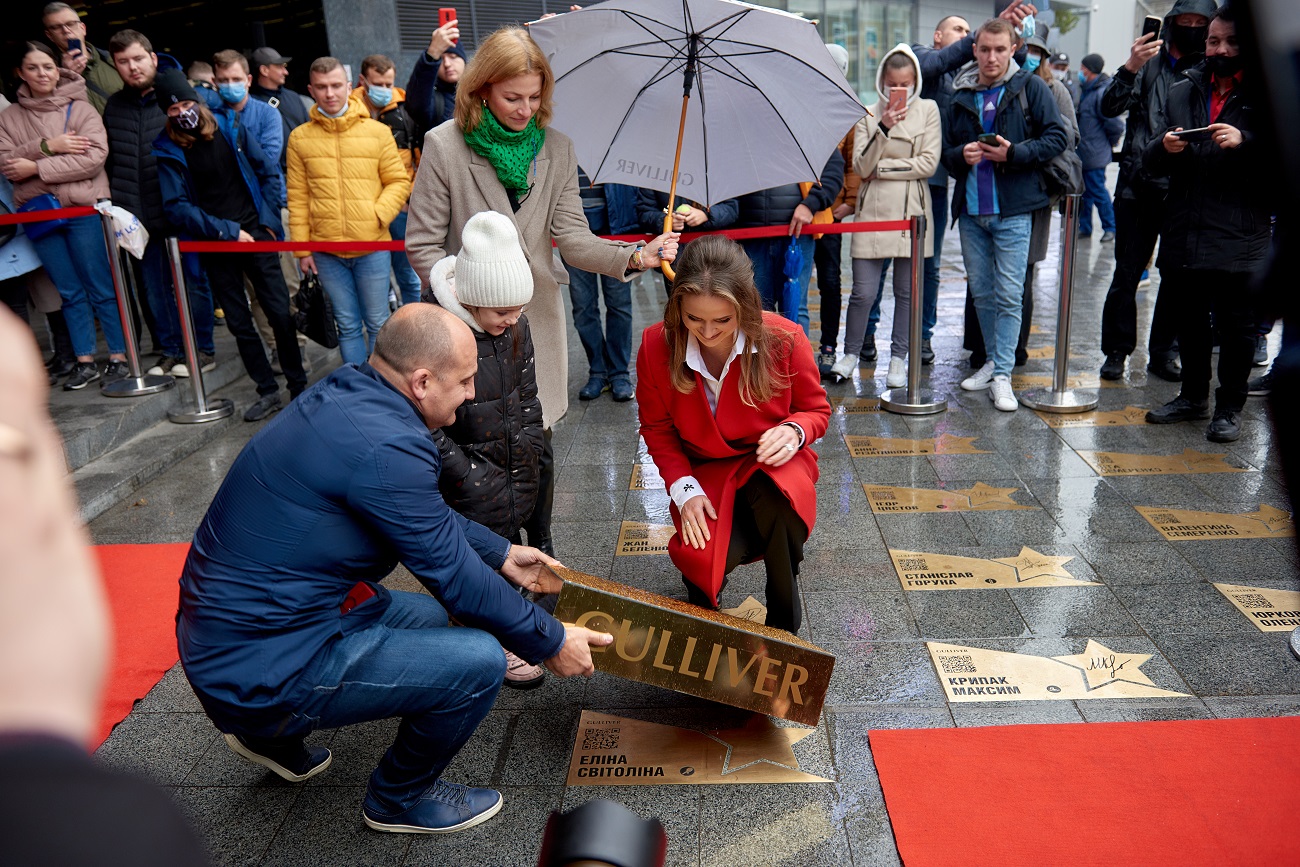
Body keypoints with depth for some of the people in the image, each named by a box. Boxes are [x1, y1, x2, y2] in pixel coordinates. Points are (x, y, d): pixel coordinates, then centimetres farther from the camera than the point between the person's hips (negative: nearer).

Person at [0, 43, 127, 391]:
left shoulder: (81, 109, 2)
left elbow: (94, 158, -12)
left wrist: (36, 169, -13)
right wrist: (48, 146, -13)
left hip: (84, 209, -3)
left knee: (102, 288, 0)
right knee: (70, 292, 9)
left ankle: (119, 358, 7)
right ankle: (85, 362, 14)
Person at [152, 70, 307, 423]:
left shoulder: (230, 128, 2)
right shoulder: (167, 152, -1)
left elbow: (269, 173, 7)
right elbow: (177, 207, -6)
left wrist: (268, 220, -2)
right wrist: (227, 231, -13)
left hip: (254, 234, 0)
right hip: (214, 246, 1)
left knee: (280, 312, -3)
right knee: (239, 323, 5)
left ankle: (298, 386, 8)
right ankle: (268, 391, 16)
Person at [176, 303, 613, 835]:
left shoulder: (344, 390, 3)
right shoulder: (386, 446, -26)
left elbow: (428, 517, 16)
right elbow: (453, 576, -17)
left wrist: (503, 555, 20)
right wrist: (550, 643, -4)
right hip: (262, 668, -10)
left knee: (427, 616, 23)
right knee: (479, 660, -15)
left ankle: (273, 736, 27)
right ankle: (400, 799, 13)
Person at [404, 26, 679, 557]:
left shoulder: (557, 150, 3)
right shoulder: (444, 145, -6)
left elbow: (572, 237, -5)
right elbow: (422, 244, -4)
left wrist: (634, 255, -22)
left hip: (536, 320, 2)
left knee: (537, 447, 7)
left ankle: (540, 550, 28)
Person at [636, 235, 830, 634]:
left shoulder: (784, 339, -16)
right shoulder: (657, 346, -13)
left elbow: (815, 409, 2)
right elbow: (656, 428, 2)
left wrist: (794, 431, -22)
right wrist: (683, 489, -12)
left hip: (772, 461, -1)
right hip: (705, 471, 1)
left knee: (776, 496, -39)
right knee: (703, 560, -28)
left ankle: (784, 626, -12)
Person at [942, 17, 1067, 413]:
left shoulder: (1030, 88, 0)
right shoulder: (962, 97, 11)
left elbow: (1056, 137, -4)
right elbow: (946, 151, 15)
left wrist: (1014, 153, -16)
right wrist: (961, 155, -7)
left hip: (1012, 210, -4)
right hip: (970, 211, 5)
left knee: (1009, 295, -4)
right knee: (981, 292, 12)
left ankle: (1002, 375, 0)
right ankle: (992, 362, 26)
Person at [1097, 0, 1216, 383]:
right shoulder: (1149, 63, 5)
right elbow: (1109, 107, -8)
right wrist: (1130, 68, -23)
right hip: (1138, 188, -1)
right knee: (1127, 273, 2)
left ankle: (1162, 353, 18)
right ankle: (1116, 351, 12)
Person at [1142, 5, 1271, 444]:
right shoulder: (1183, 91, 12)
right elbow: (1151, 163, 10)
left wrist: (1245, 142, -23)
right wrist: (1164, 148, -12)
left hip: (1241, 239, -4)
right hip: (1184, 235, 4)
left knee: (1237, 326, 4)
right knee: (1191, 322, 16)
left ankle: (1229, 408, 17)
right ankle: (1194, 395, 32)